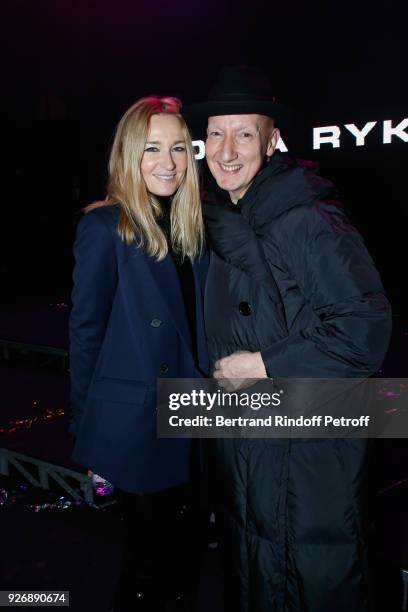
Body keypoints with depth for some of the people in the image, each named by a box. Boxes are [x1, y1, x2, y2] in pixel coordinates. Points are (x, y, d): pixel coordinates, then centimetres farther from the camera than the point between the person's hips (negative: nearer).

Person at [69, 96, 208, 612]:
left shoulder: (191, 227, 4)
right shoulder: (105, 227, -14)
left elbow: (195, 325, 9)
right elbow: (86, 331, -11)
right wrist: (86, 429, -7)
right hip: (135, 426, -6)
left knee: (182, 553, 20)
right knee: (153, 560, 9)